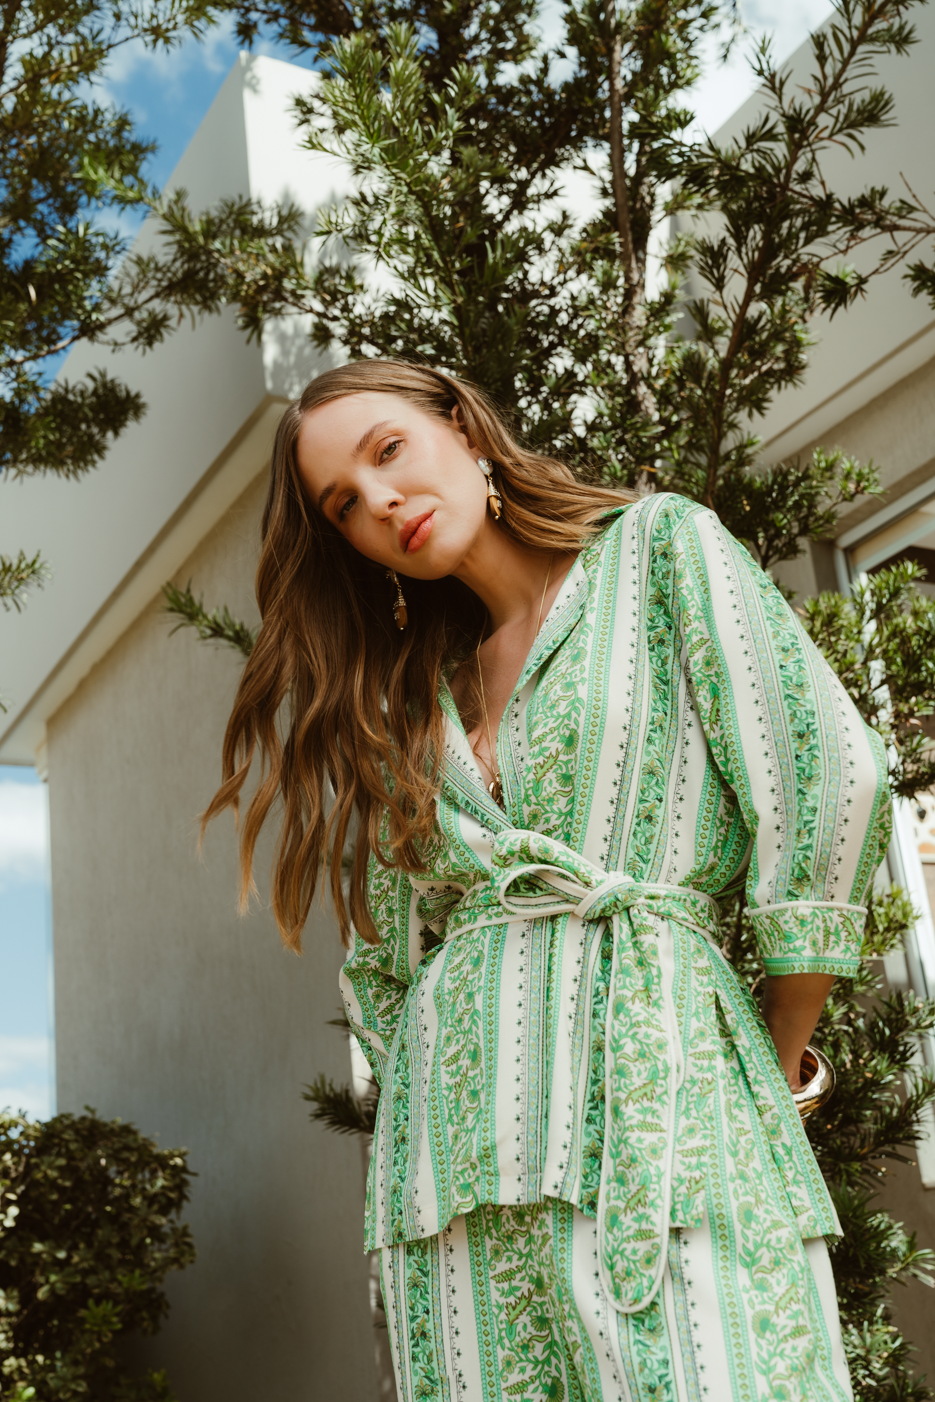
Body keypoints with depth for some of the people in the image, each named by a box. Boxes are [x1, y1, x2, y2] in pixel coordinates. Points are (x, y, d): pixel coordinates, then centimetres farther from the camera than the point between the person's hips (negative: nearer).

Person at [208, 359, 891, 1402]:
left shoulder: (663, 547, 5)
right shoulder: (410, 696, 20)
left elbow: (829, 776, -4)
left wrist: (777, 1062, 0)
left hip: (655, 1074, -4)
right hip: (456, 1120, 5)